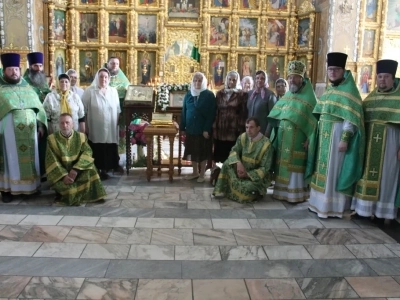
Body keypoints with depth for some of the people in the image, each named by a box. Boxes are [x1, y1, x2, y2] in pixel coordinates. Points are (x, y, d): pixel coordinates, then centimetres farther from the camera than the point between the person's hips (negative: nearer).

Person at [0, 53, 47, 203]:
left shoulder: (27, 87, 15)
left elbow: (38, 106, 16)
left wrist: (40, 124, 9)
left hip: (29, 129, 4)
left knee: (30, 157, 9)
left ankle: (31, 185, 19)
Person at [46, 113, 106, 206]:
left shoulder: (81, 136, -2)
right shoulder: (52, 139, -7)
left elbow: (87, 152, -12)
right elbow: (51, 161, -11)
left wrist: (76, 169, -27)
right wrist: (63, 175, -24)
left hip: (78, 171, 2)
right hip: (59, 173, -2)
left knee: (90, 169, -25)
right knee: (67, 187, -28)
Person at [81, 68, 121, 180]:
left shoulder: (113, 91, 8)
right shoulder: (89, 91, -3)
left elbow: (117, 110, 12)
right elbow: (83, 110, -5)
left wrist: (117, 124, 6)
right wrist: (85, 126, -8)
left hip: (110, 129, 3)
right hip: (95, 128, -3)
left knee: (109, 150, 6)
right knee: (97, 151, 1)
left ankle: (104, 170, 19)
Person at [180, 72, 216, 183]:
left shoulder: (209, 95, -7)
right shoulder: (188, 95, 6)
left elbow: (211, 114, -11)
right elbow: (184, 112, 7)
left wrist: (207, 129, -17)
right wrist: (182, 128, 3)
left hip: (203, 129, -4)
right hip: (190, 128, 4)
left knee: (203, 152, 6)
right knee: (192, 151, 12)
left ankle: (202, 174, 18)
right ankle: (195, 172, 26)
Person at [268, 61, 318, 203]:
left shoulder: (309, 97, -6)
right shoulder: (286, 96, 13)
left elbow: (313, 119, -10)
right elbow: (276, 117, 15)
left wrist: (308, 139, -16)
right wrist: (275, 134, 8)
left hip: (298, 139, -6)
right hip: (283, 138, 6)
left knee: (295, 165, -3)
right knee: (283, 164, 9)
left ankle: (296, 194, 7)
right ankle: (282, 191, 20)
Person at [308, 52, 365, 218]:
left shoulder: (349, 90, -10)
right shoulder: (328, 91, 15)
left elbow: (351, 118, -17)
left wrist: (345, 139, -24)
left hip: (338, 135, -8)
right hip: (324, 135, 8)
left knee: (334, 169, -5)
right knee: (323, 169, 12)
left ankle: (332, 206, 3)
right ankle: (320, 202, 21)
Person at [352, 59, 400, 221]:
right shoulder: (370, 98, 11)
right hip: (369, 142, 4)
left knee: (385, 176, 1)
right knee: (367, 174, 7)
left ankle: (384, 210, 9)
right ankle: (364, 206, 16)